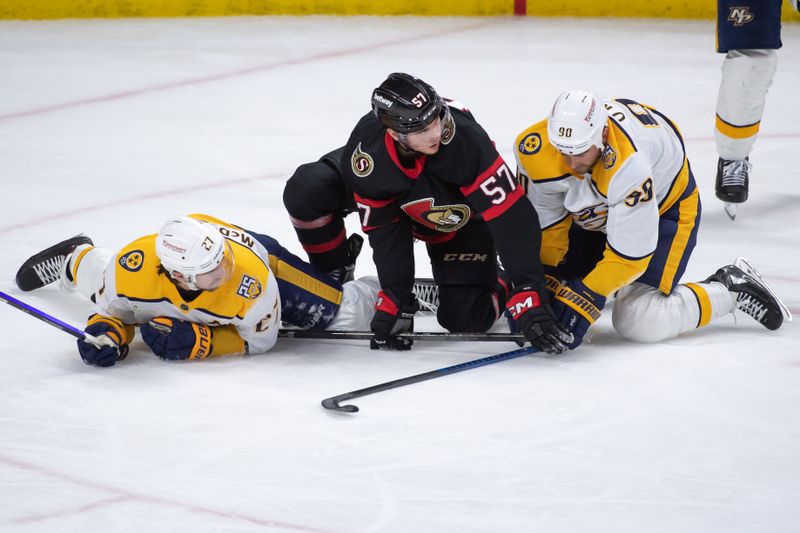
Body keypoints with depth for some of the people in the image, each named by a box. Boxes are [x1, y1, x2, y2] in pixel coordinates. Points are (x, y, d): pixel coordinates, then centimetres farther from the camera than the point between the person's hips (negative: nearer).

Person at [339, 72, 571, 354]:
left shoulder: (464, 137, -43)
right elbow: (383, 229, -18)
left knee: (464, 318, -13)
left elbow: (512, 217, -40)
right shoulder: (363, 158, -34)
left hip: (465, 220, -4)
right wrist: (393, 298, -19)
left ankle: (504, 287, 18)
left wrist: (529, 298, -44)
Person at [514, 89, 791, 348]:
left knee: (639, 322, -18)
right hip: (593, 212, 6)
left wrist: (586, 299, -36)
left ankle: (730, 289, 2)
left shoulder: (629, 166, -43)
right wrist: (545, 280, -16)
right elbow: (544, 222, -13)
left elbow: (629, 254, -35)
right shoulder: (534, 148, -28)